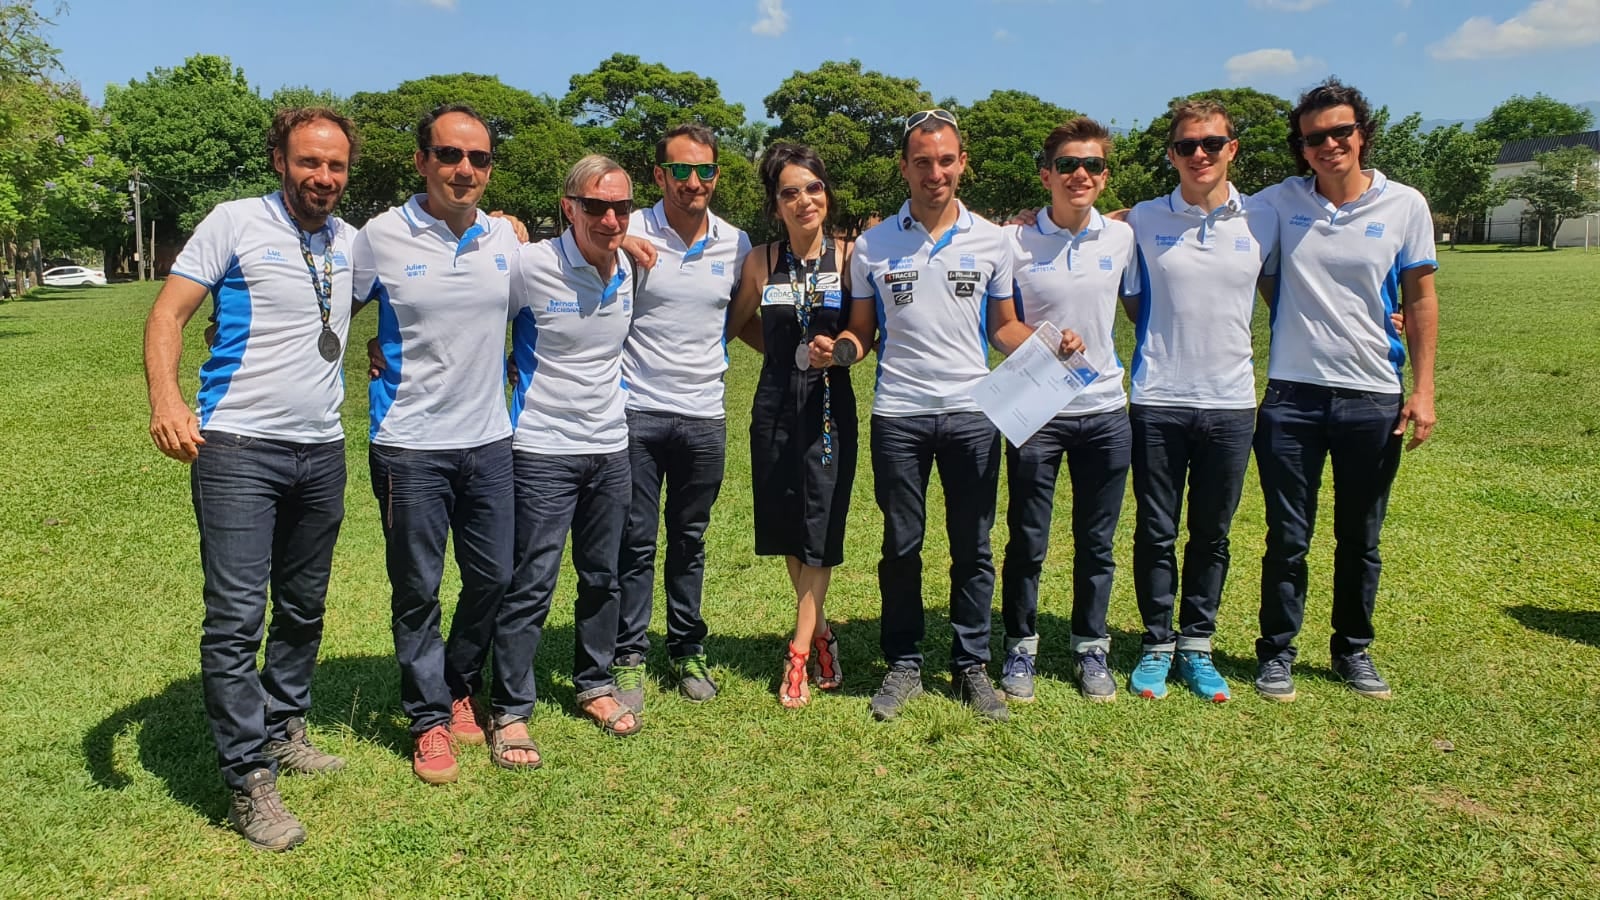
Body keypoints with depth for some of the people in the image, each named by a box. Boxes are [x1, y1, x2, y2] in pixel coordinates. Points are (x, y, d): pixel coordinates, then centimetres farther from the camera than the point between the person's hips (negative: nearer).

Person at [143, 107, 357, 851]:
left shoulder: (351, 242, 10)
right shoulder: (235, 223, -4)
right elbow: (168, 314, -8)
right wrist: (165, 398, -25)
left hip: (322, 452, 6)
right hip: (237, 448, -5)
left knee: (303, 608, 15)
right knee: (236, 616, -8)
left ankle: (283, 729, 33)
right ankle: (249, 782, 1)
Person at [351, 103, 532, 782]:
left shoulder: (506, 237, 3)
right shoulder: (381, 237, -7)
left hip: (489, 439, 4)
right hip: (410, 445, -4)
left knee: (494, 576, 11)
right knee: (418, 590, 6)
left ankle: (459, 688, 35)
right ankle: (430, 719, 23)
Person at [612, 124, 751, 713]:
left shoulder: (735, 244, 6)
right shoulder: (630, 234, -6)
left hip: (704, 416, 3)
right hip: (637, 413, -3)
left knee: (690, 541, 13)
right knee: (635, 542, 3)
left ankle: (688, 652, 26)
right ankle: (629, 658, 15)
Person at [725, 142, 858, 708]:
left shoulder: (848, 256, -4)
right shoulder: (761, 261, 2)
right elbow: (738, 323, 12)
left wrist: (838, 350, -18)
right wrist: (787, 352, -2)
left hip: (831, 402, -2)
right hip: (776, 404, 3)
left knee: (819, 524, -2)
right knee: (785, 524, 9)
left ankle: (798, 655, 5)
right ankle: (819, 630, 30)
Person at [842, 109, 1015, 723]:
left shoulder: (990, 240, 6)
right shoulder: (873, 246, 3)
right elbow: (861, 334, 8)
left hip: (972, 411, 1)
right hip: (898, 413, 0)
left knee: (973, 546, 7)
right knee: (902, 545, 7)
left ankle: (971, 665, 21)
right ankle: (903, 665, 21)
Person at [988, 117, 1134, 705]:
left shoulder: (1121, 238, 3)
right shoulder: (1015, 242, -4)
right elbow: (1002, 328, -2)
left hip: (1105, 412, 2)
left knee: (1096, 543, 10)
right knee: (1027, 542, 5)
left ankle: (1090, 648, 26)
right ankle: (1020, 647, 22)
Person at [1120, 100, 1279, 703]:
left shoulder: (1262, 220, 4)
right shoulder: (1142, 221, 1)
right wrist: (1167, 342, 0)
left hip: (1230, 403, 1)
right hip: (1157, 402, -1)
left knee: (1212, 535, 10)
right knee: (1156, 532, 6)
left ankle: (1197, 646, 23)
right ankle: (1156, 645, 20)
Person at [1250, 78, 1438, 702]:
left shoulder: (1405, 206, 0)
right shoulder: (1277, 203, 0)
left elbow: (1420, 300, 4)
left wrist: (1422, 388, 0)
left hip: (1375, 397, 1)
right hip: (1293, 394, -1)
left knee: (1361, 540, 12)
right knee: (1287, 538, 6)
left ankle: (1353, 649, 30)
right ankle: (1277, 652, 21)